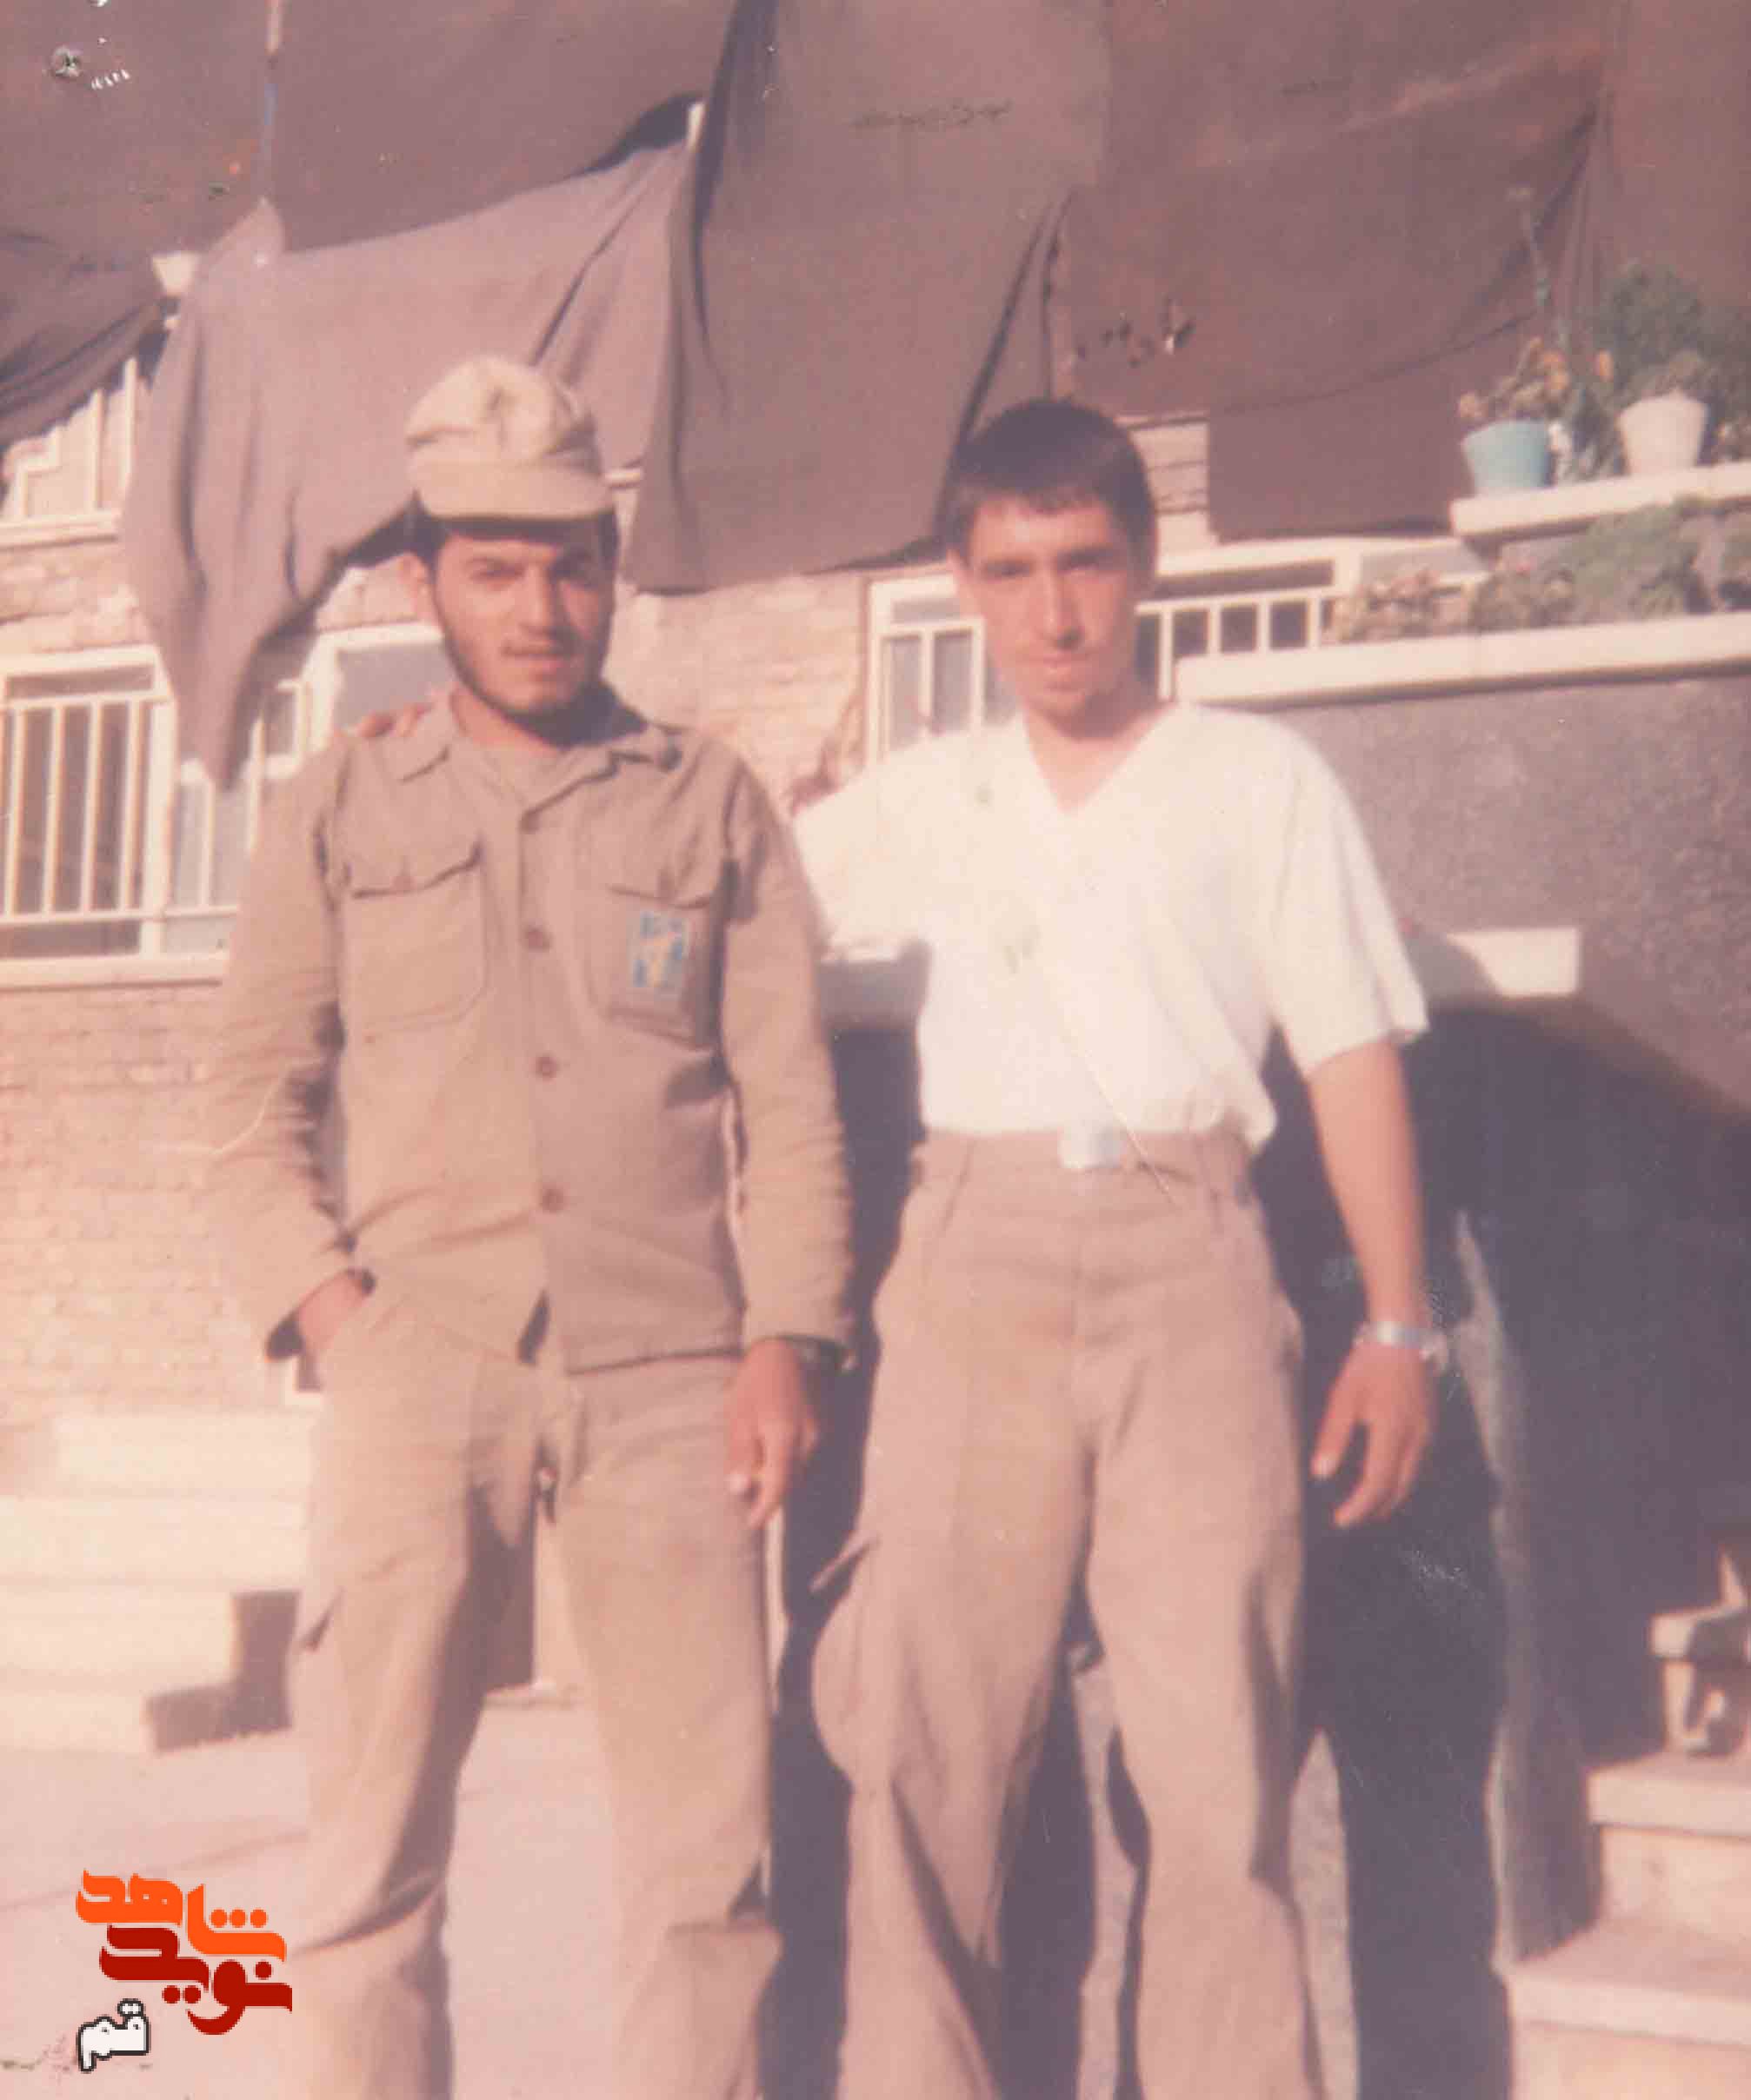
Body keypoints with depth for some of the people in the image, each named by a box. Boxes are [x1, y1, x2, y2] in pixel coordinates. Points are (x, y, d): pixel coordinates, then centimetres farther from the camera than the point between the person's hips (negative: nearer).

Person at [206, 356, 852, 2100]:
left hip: (669, 1370, 0)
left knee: (705, 1843, 0)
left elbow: (789, 1092, 7)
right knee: (372, 1843, 1)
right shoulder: (335, 814, 13)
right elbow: (254, 1096, 12)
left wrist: (786, 1338, -3)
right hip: (417, 1367, 0)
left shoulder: (713, 804, 13)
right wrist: (320, 1300, -3)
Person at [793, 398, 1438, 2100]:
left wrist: (1397, 1325, 1)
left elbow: (1351, 1057, 8)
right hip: (974, 1266, 2)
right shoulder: (914, 804, 15)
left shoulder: (1262, 781, 10)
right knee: (925, 1743, -2)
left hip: (1188, 1259, -1)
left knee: (1221, 1749, -5)